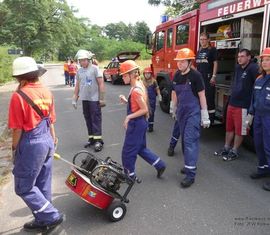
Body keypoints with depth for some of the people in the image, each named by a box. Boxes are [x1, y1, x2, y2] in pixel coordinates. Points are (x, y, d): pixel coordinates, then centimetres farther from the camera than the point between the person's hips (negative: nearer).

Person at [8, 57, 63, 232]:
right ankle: (42, 221, 31)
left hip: (30, 144, -7)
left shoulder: (19, 96, -17)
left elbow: (18, 128, -15)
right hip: (47, 141, 7)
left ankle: (52, 216, 12)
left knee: (24, 187, 10)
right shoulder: (47, 92, 3)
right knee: (43, 185, 17)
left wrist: (14, 148, 0)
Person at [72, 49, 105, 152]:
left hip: (94, 99, -6)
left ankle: (98, 140, -1)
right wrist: (74, 99, 14)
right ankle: (91, 138, 21)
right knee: (88, 119, 11)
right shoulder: (79, 71, 10)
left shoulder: (95, 68, -7)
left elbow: (101, 84, -9)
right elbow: (77, 86, 16)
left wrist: (102, 98, -12)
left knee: (96, 119, -5)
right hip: (84, 99, 6)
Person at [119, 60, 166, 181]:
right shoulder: (139, 85, 7)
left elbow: (144, 109, -22)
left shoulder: (135, 90, -22)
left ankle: (130, 175, 23)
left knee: (128, 151, 7)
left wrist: (129, 117, -22)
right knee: (141, 148, 22)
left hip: (136, 124, -10)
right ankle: (160, 165, 26)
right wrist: (126, 101, 4)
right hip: (140, 123, 10)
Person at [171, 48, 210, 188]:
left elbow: (202, 95, -11)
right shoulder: (177, 75, 5)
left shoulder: (195, 76, -13)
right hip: (182, 112, 7)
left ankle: (190, 174, -7)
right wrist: (174, 110, 20)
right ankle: (190, 165, 32)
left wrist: (205, 116, -11)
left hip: (193, 112, -7)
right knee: (184, 139, 14)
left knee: (190, 140, -10)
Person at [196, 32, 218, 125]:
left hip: (209, 77, -7)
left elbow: (215, 63, -7)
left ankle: (211, 119, 1)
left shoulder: (212, 50, -1)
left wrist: (214, 76, -14)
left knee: (209, 98, -5)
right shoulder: (199, 51, 17)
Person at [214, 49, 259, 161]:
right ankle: (226, 148, 29)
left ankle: (234, 151, 17)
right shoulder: (237, 67, 11)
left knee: (239, 130, 5)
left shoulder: (253, 68, -14)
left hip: (243, 105, -8)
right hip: (232, 102, 8)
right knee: (229, 127, 16)